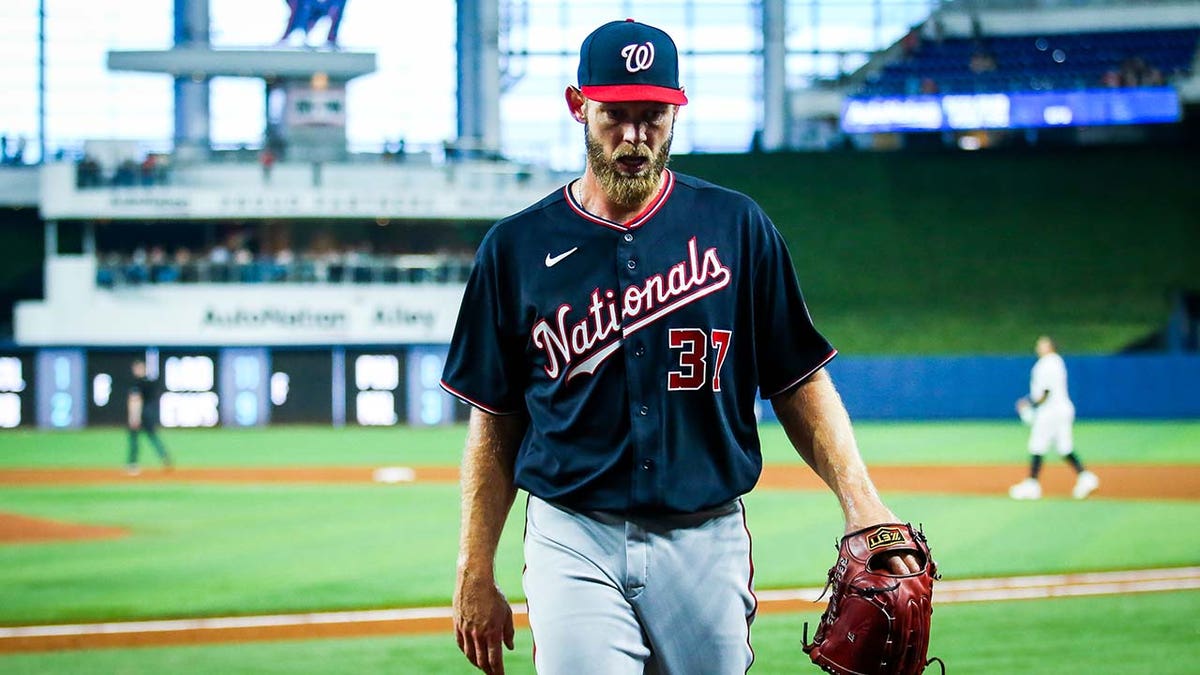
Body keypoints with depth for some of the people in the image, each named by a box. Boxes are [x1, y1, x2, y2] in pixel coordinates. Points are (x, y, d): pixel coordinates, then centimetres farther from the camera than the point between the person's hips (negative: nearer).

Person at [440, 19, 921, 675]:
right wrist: (476, 574, 4)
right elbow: (495, 422, 8)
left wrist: (858, 499, -9)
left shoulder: (734, 226, 6)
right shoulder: (517, 247, 5)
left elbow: (799, 383, 6)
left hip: (706, 542, 1)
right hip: (573, 545, -1)